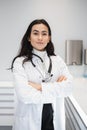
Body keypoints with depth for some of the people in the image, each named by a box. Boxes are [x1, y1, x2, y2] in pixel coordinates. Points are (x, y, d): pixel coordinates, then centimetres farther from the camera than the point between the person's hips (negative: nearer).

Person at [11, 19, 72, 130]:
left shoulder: (58, 60, 2)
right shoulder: (20, 62, -10)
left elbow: (68, 88, -9)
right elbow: (24, 95, -22)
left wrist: (40, 87, -20)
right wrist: (56, 89, -14)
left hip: (54, 119, 3)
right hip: (29, 121, -3)